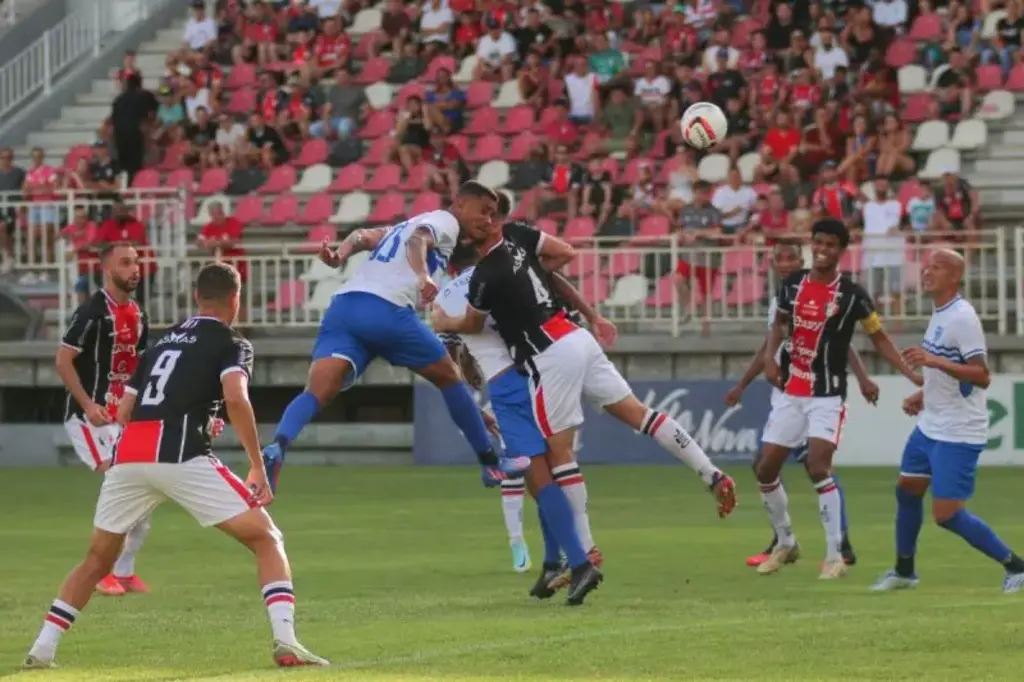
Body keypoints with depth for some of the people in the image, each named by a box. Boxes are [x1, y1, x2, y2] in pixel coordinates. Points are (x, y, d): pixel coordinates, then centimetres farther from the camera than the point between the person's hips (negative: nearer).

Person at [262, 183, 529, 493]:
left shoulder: (406, 224, 34)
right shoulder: (445, 222, 8)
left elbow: (363, 236, 21)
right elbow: (418, 241, -13)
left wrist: (339, 256, 4)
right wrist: (423, 276, -31)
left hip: (343, 305, 7)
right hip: (384, 309, -7)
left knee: (317, 393, -11)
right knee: (449, 378, 13)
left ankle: (276, 449, -40)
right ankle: (492, 464, 23)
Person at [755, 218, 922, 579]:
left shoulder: (851, 294, -9)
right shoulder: (793, 284, 3)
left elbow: (879, 338, -2)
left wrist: (913, 375, -12)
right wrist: (770, 357, 1)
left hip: (827, 396, -5)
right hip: (791, 393, 5)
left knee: (818, 467, -21)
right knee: (765, 469, 5)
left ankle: (835, 556, -12)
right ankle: (785, 543, 26)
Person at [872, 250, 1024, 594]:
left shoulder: (962, 318, -20)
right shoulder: (939, 313, 10)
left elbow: (981, 376, -26)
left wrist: (933, 361, -35)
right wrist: (924, 395, 12)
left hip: (959, 433, -10)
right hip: (930, 425, 10)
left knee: (946, 514, -10)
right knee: (906, 490, 17)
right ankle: (904, 571, 34)